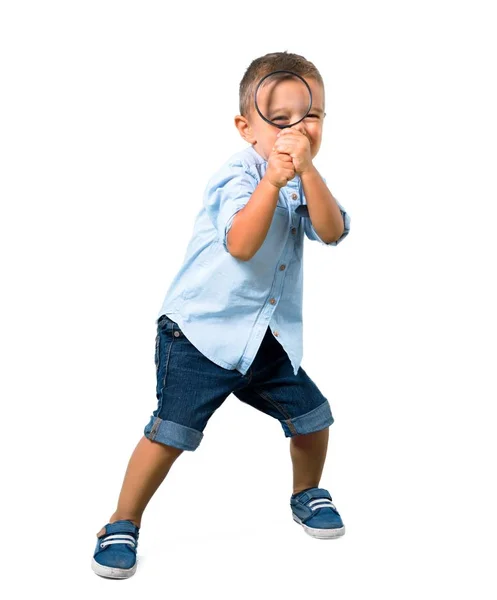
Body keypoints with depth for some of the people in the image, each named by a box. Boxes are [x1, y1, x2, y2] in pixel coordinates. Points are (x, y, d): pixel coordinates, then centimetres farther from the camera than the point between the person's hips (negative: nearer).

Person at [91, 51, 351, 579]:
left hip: (270, 338, 6)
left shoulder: (303, 181, 5)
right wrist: (273, 181, -40)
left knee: (313, 416, 9)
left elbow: (331, 232, -13)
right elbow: (240, 244, -31)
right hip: (201, 332, -6)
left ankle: (306, 495, 38)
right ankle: (122, 525, 10)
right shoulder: (237, 174, -15)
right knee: (170, 431, -11)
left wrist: (307, 170, -26)